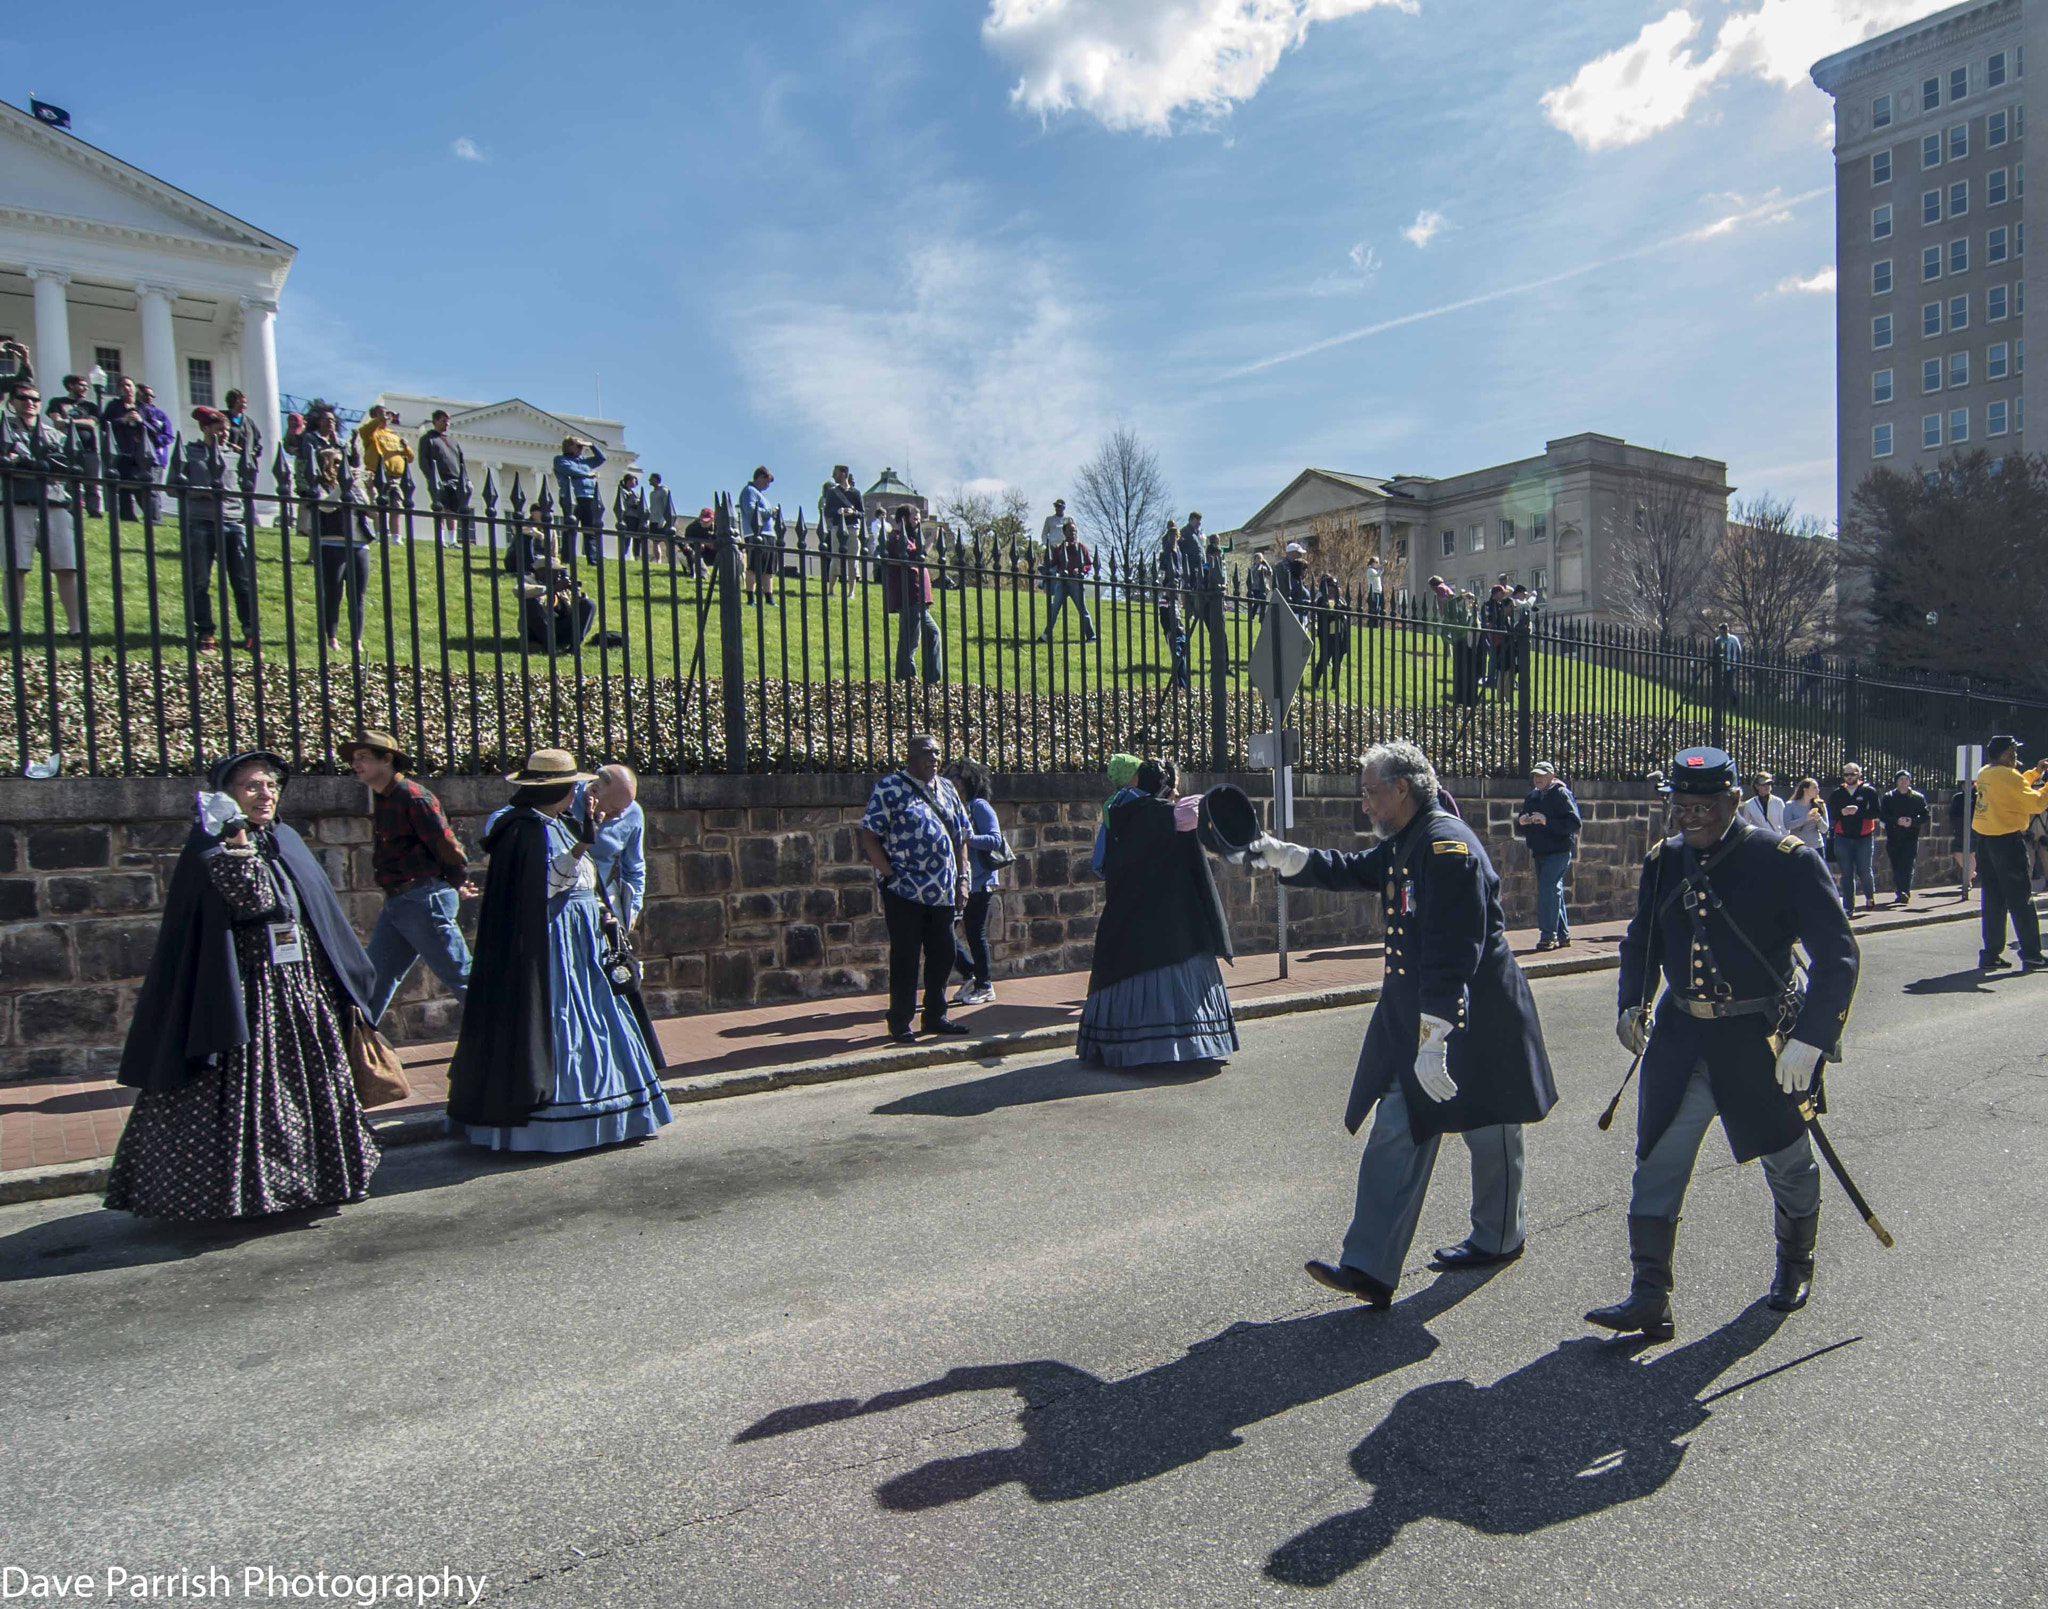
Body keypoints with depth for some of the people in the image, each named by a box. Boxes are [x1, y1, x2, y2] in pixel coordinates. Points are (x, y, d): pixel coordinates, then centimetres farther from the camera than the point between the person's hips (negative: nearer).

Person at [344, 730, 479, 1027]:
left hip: (423, 900, -9)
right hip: (396, 903, 9)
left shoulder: (413, 797, -14)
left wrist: (457, 886, 2)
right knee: (374, 981, 10)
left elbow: (448, 847, -15)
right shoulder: (382, 801, 15)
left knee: (462, 977, -2)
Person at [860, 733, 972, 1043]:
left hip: (943, 893, 6)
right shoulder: (890, 788, -5)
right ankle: (900, 1023, 11)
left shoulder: (946, 789, 14)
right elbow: (869, 837, -9)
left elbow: (961, 838, 18)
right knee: (905, 958, 1)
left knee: (942, 956, 12)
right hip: (905, 892, -6)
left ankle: (935, 1016, 25)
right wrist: (890, 876, -14)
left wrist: (961, 879, 9)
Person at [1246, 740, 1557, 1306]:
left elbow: (1451, 957, -27)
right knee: (1395, 1136, 3)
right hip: (1411, 1015, 9)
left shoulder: (1447, 846, -22)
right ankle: (1370, 1268, 4)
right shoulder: (1402, 845, 8)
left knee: (1488, 1131, 13)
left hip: (1476, 1020, -9)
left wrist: (1432, 1042, -28)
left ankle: (1500, 1238, 37)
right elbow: (1351, 871, 25)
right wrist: (1283, 856, 10)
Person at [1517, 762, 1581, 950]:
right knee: (1554, 892, 13)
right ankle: (1562, 936, 21)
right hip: (1540, 853, 8)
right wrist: (1521, 822, -5)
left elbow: (1575, 823, -18)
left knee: (1547, 890, -15)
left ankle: (1548, 936, -11)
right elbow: (1521, 829, 18)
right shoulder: (1532, 797, 14)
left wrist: (1547, 821, -25)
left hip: (1559, 851, -8)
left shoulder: (1562, 794, -8)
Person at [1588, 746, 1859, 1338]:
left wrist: (1811, 1039, -19)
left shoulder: (1786, 860, -13)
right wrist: (1632, 1006, 5)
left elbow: (1837, 953, -13)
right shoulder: (1662, 860, 1)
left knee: (1786, 1159, 16)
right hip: (1680, 1038, 4)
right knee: (1656, 1161, -2)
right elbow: (1641, 940, 16)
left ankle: (1795, 1265, 44)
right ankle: (1649, 1298, 4)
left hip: (1761, 1039, -3)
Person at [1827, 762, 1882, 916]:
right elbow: (1830, 813, 5)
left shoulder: (1869, 791, 1)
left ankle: (1870, 896, 29)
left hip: (1864, 838, -2)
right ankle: (1848, 906, 8)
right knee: (1846, 874, 2)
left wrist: (1858, 811, -21)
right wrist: (1841, 812, -14)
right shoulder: (1837, 793, 8)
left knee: (1865, 871, 0)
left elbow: (1877, 812, -7)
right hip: (1843, 838, 2)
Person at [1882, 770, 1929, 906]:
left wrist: (1912, 821, -13)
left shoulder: (1919, 797, 9)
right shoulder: (1888, 797, 10)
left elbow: (1925, 817, 5)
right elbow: (1883, 816, 2)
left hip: (1911, 837, -2)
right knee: (1896, 867, 3)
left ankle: (1904, 893, -19)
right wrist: (1897, 821, -15)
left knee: (1908, 866, -13)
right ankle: (1900, 892, 11)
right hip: (1893, 837, 2)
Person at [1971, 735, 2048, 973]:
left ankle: (1991, 954, 9)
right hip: (2007, 840, -8)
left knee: (1993, 900, 10)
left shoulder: (1984, 774, 11)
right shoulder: (2008, 775, -13)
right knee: (2021, 900, 0)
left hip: (1983, 839, 8)